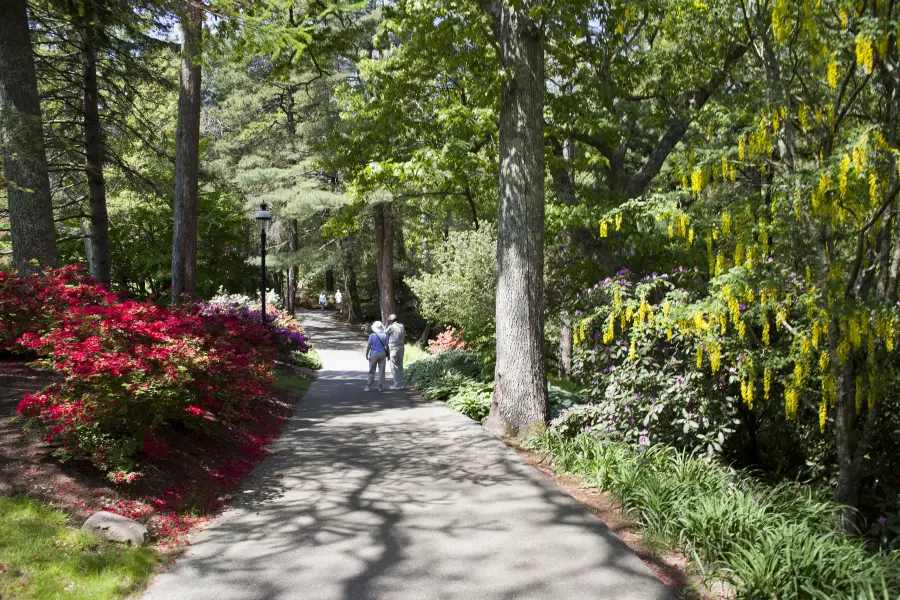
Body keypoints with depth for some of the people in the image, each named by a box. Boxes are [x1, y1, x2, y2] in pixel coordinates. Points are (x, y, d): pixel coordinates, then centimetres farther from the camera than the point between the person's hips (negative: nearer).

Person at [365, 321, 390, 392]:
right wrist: (388, 355, 7)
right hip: (382, 354, 1)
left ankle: (369, 386, 5)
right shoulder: (384, 335, -5)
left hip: (373, 354, -1)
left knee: (372, 371, 6)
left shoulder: (372, 335, -9)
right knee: (381, 371, 6)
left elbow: (368, 346, -9)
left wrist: (366, 355, 0)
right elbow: (387, 346, -4)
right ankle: (380, 386, 7)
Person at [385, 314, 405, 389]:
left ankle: (398, 384, 0)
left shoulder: (391, 327, -10)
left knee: (394, 367, 0)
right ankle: (401, 383, 17)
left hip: (394, 348, -6)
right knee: (400, 366, 14)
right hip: (401, 347, 6)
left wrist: (387, 324, 4)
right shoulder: (402, 326, 9)